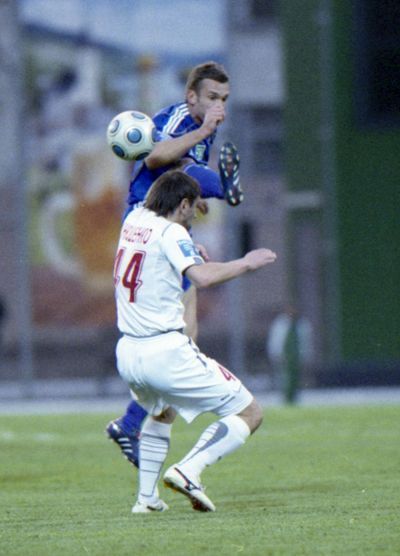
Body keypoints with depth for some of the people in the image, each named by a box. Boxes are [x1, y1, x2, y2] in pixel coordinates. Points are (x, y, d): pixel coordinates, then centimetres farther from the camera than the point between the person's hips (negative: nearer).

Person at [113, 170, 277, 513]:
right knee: (249, 414, -3)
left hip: (127, 353, 8)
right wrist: (245, 264, -14)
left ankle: (146, 497, 26)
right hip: (166, 352, -8)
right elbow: (202, 277, -26)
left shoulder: (133, 221, 14)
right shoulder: (170, 233, -10)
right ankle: (189, 471, -20)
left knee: (161, 413, 38)